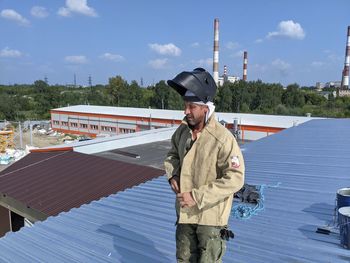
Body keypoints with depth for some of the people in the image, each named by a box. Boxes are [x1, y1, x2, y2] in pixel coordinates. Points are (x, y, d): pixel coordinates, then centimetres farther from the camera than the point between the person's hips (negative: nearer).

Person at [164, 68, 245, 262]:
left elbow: (235, 178, -26)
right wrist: (173, 175, -5)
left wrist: (197, 197, -26)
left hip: (210, 215, -6)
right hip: (185, 212, 6)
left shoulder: (223, 139, -26)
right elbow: (173, 155, 16)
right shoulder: (183, 131, -3)